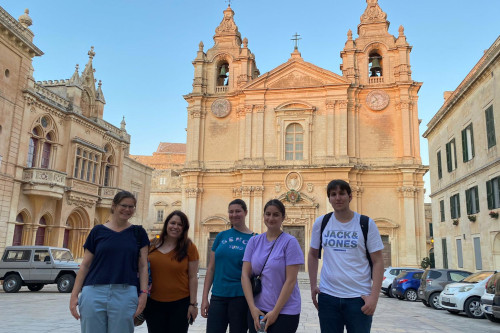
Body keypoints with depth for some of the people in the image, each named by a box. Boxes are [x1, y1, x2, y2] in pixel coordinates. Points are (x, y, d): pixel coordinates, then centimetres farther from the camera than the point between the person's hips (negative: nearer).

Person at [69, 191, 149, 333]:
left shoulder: (138, 232, 8)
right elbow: (85, 265, 8)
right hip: (94, 293, 0)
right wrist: (74, 294, 2)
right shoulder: (98, 231, 8)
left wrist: (144, 293, -4)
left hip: (125, 294, 0)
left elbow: (143, 266, 6)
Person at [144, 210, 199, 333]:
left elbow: (193, 277, -5)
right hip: (154, 303, 3)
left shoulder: (189, 247, -5)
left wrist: (193, 304, -7)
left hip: (180, 304, -2)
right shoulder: (153, 245, 2)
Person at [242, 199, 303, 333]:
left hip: (285, 311, -3)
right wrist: (252, 307, -7)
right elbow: (245, 275, 1)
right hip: (256, 310, 4)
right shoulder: (254, 241, 4)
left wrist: (275, 311, -13)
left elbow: (290, 280, -11)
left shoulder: (290, 242, -8)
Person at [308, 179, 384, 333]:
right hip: (327, 296, 2)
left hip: (358, 297, -2)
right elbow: (313, 255, 14)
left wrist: (374, 296, -10)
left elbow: (378, 261, -2)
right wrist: (313, 285, 6)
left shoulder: (366, 224, -3)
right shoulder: (321, 222, 3)